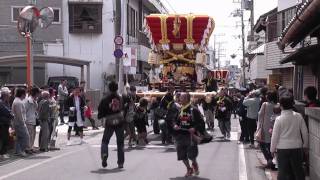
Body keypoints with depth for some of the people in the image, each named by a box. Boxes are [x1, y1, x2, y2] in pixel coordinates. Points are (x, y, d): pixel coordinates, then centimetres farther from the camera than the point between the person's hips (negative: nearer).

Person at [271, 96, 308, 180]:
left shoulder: (279, 119, -13)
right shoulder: (299, 116, -6)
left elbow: (275, 136, -8)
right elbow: (304, 132, 1)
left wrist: (272, 149, 4)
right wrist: (305, 144, 15)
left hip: (282, 148, -2)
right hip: (297, 147, 2)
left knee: (283, 170, 6)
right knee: (298, 169, 13)